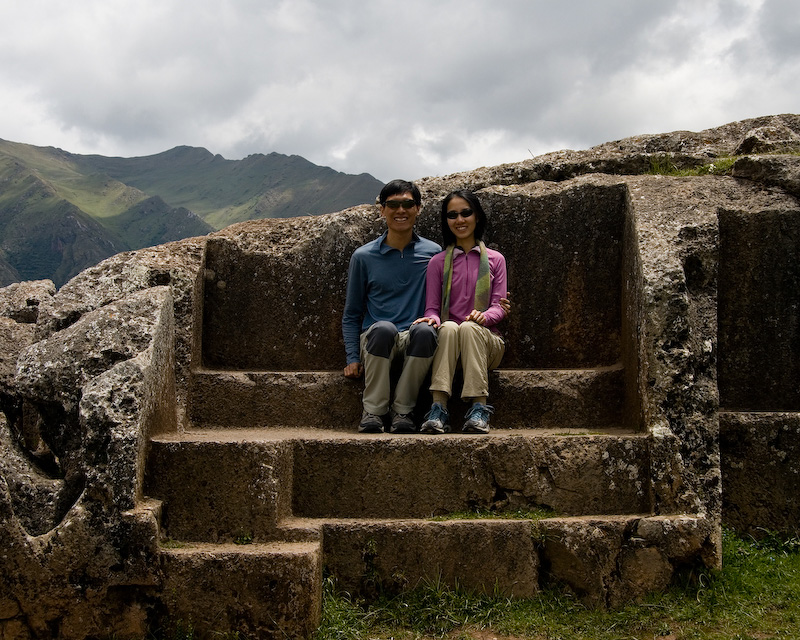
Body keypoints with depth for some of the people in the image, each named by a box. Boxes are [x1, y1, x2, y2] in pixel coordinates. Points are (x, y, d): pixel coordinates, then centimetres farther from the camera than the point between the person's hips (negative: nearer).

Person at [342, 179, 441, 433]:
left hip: (414, 345, 0)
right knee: (383, 328, -35)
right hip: (374, 341, 0)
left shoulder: (433, 253, 8)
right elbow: (351, 315, 11)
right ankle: (373, 410, -20)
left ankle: (403, 410, -20)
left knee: (423, 331, -34)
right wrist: (353, 358, 0)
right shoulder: (363, 256, 7)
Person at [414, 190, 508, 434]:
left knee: (468, 327, -34)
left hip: (485, 340, 0)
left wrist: (485, 315, -19)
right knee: (448, 327, -34)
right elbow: (432, 307, 7)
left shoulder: (495, 259, 13)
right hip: (446, 339, 0)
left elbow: (499, 306, 5)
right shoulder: (438, 262, 13)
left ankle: (479, 408, -39)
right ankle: (438, 408, -43)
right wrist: (433, 319, -18)